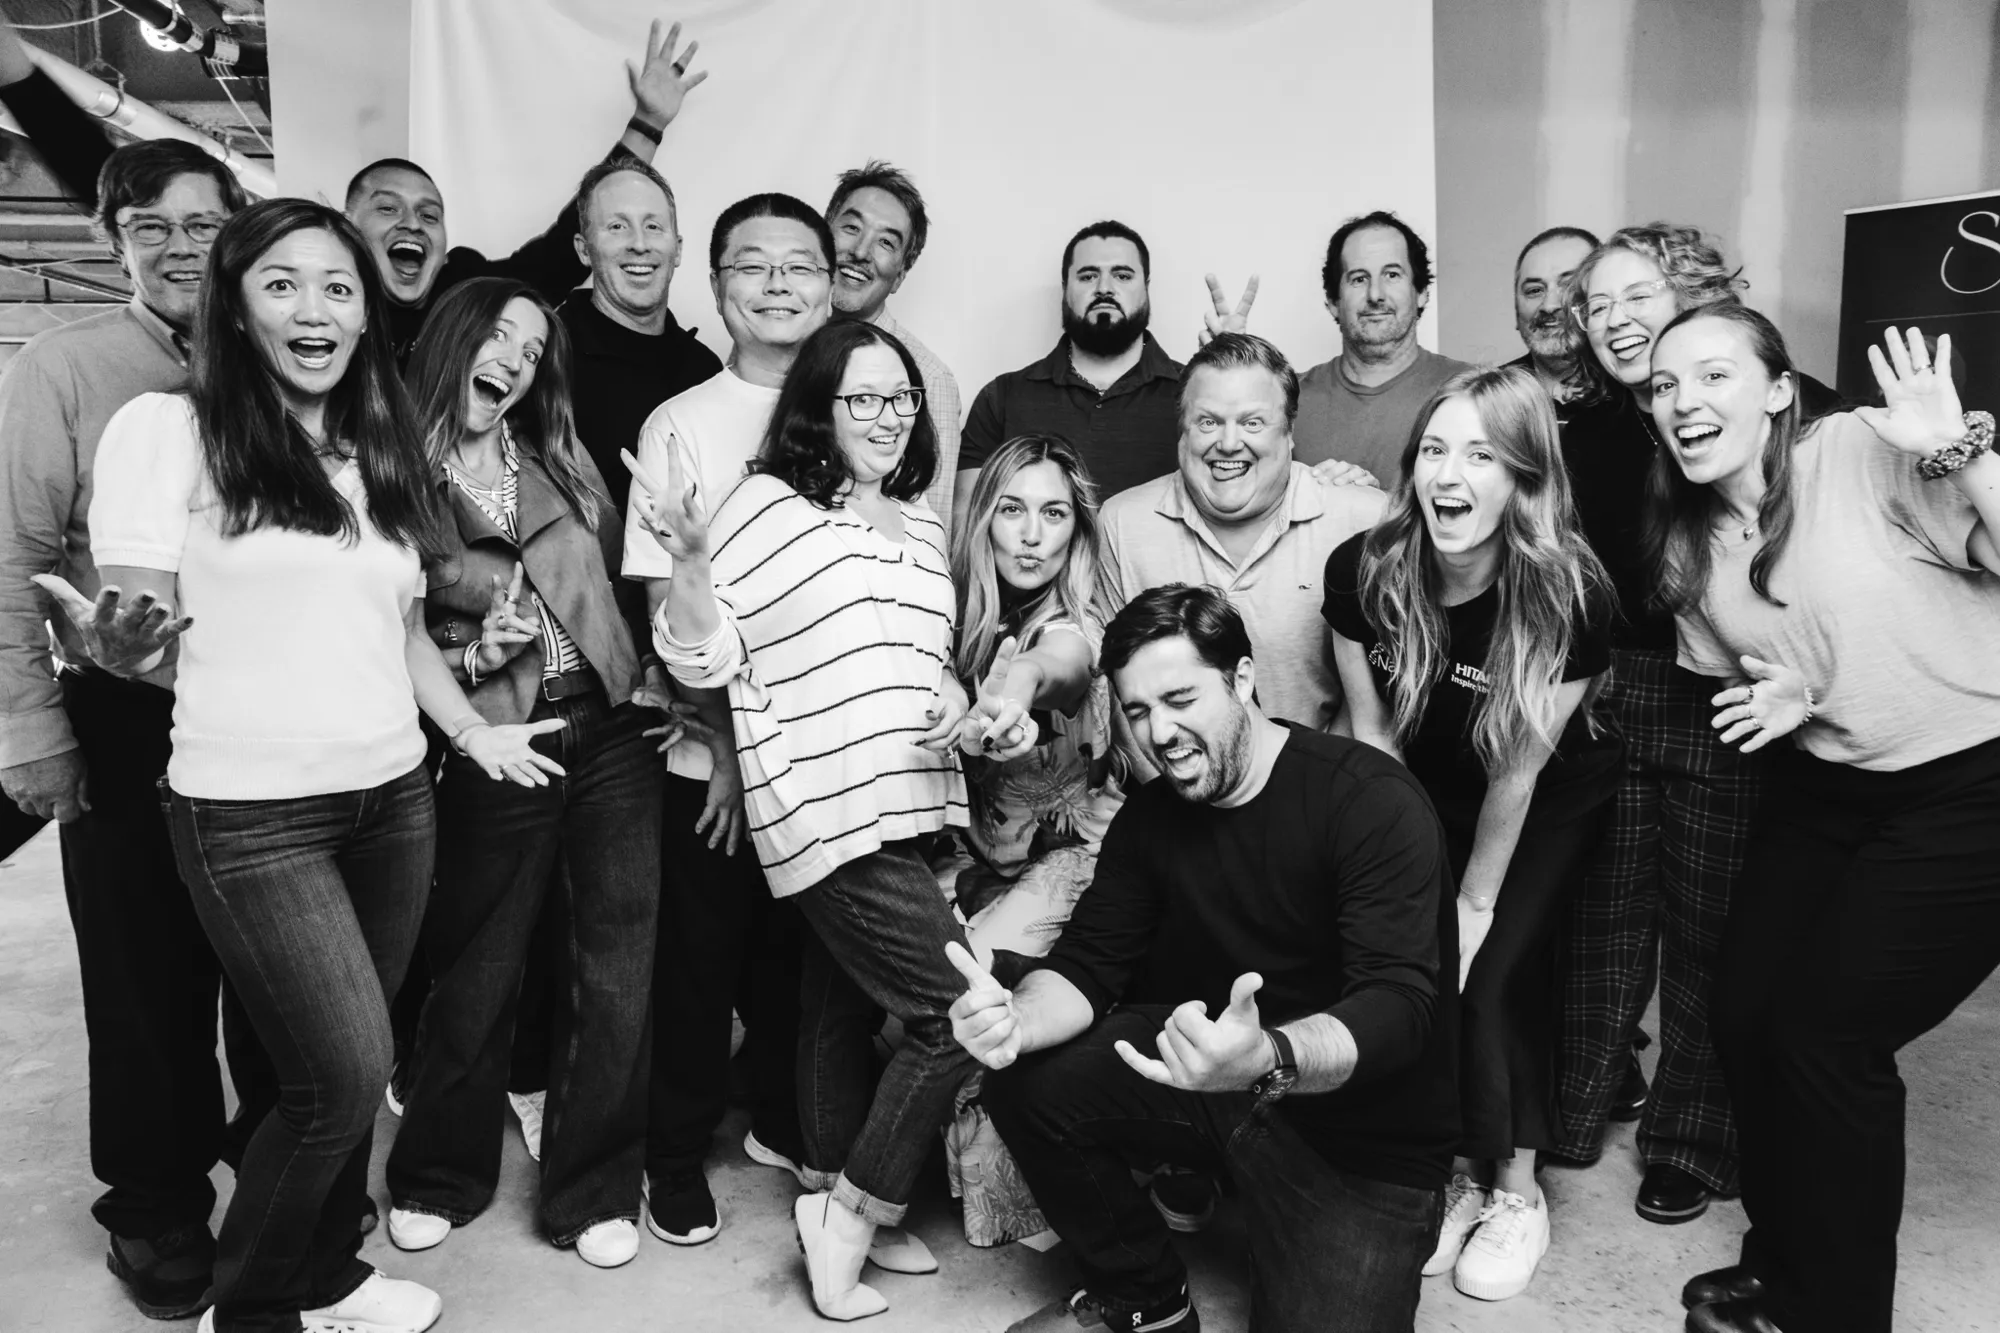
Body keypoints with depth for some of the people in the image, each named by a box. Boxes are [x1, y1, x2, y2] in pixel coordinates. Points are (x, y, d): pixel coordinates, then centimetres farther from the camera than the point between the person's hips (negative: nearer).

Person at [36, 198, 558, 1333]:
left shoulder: (382, 450, 11)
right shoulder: (167, 429, -6)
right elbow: (139, 620, -7)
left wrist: (474, 731, 14)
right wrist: (118, 645, -28)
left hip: (394, 795, 6)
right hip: (251, 813, -5)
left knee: (345, 1071, 10)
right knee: (348, 1073, -7)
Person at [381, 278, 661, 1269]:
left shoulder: (561, 460, 10)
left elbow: (619, 581, 12)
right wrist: (467, 661, -17)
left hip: (612, 732, 3)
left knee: (616, 968, 4)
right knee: (477, 973, 9)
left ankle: (593, 1190, 21)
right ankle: (438, 1177, 34)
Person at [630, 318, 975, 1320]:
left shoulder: (922, 521, 14)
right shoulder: (768, 505, -6)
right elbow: (701, 658, -9)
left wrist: (956, 700, 4)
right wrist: (688, 557, -24)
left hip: (910, 803, 7)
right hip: (828, 812, -7)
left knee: (843, 1009, 18)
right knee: (960, 1013, -9)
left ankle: (835, 1204, 34)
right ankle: (854, 1210, 10)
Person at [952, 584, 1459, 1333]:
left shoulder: (1372, 802, -21)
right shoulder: (1151, 814, 0)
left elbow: (1400, 1007, -30)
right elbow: (1088, 962, -3)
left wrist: (1267, 1060, -50)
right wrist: (1016, 1019, -27)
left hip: (1367, 1142, -5)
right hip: (1223, 1082, 5)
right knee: (1030, 1080, -9)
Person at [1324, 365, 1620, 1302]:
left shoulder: (1569, 596, -28)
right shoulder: (1363, 569, -21)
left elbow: (1517, 773, -20)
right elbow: (1371, 735, -10)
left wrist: (1474, 903, -11)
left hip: (1549, 807, -3)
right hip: (1424, 801, 3)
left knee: (1493, 971, -13)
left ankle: (1514, 1188, 9)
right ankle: (1453, 1166, 14)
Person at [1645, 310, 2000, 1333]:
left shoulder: (1867, 454, -18)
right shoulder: (1687, 547, 2)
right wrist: (1785, 703, -6)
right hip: (1826, 790, 6)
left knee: (1827, 1035, -4)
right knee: (1745, 1016, 4)